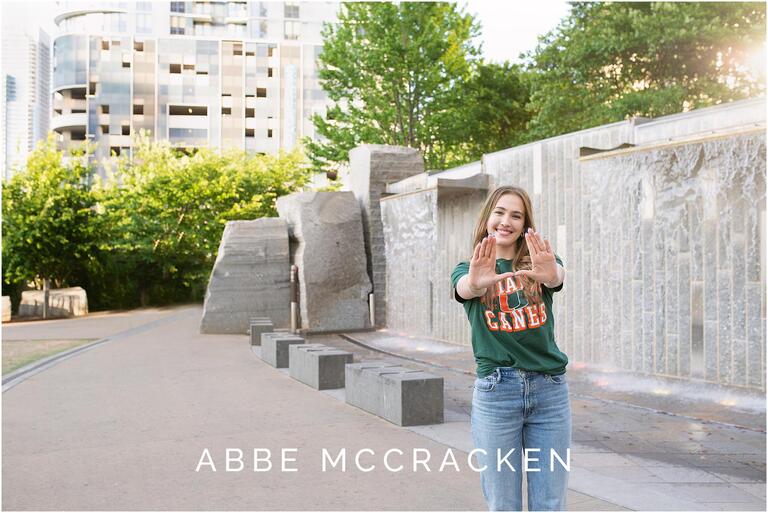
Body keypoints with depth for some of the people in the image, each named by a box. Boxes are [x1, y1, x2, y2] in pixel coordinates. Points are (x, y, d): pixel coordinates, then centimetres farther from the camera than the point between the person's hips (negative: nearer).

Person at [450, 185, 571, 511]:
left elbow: (557, 277, -19)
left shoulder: (537, 264, 5)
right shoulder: (469, 269, 4)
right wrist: (476, 282, -45)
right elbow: (464, 288, -20)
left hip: (550, 389, 1)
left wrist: (551, 273, -44)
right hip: (495, 390, -1)